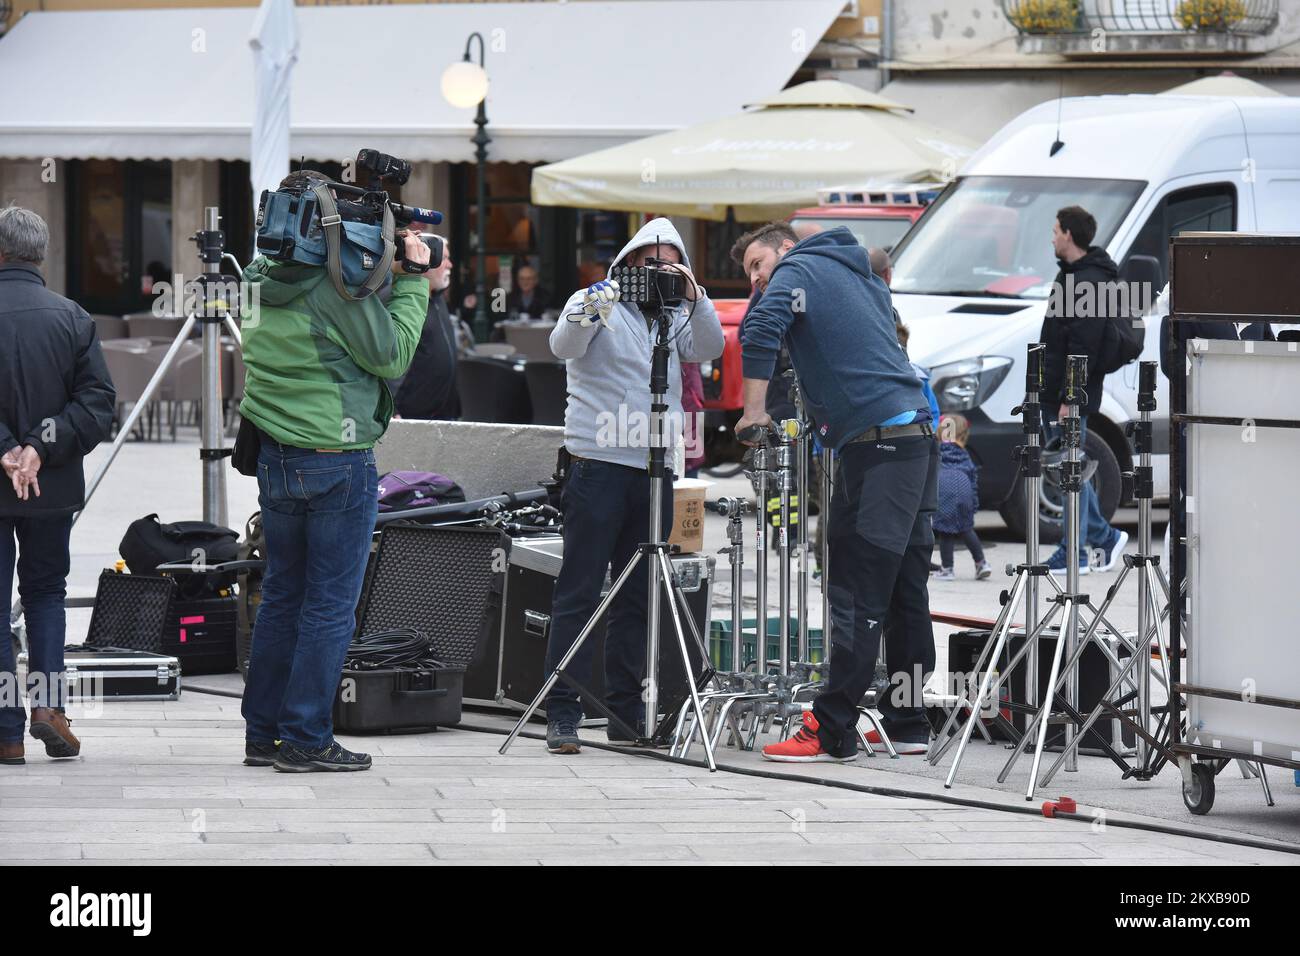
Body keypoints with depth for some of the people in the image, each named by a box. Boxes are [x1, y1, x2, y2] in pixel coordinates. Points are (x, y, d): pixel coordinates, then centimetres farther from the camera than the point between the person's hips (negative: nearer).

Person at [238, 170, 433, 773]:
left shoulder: (262, 280, 6)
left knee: (281, 596, 15)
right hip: (337, 463, -7)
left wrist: (402, 277, 7)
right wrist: (412, 282, -4)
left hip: (275, 462, 7)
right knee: (329, 605, 0)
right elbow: (391, 356, -11)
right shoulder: (336, 283, -17)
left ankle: (263, 733, 18)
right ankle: (306, 740, 1)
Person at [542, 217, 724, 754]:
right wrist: (589, 312, -33)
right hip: (599, 464, -5)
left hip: (654, 470, 5)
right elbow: (564, 345, -14)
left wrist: (693, 298, -14)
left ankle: (626, 711, 14)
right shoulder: (597, 304, 2)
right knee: (578, 593, -6)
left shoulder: (674, 318, 15)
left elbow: (709, 348, -1)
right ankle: (562, 715, -7)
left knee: (637, 597, 8)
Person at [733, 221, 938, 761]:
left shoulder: (799, 268, 2)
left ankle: (832, 732, -12)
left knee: (856, 594, -10)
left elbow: (761, 330, -15)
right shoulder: (865, 279, 27)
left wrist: (754, 409, -9)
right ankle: (907, 726, 15)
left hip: (876, 443, -9)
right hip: (918, 436, 9)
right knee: (904, 594, 12)